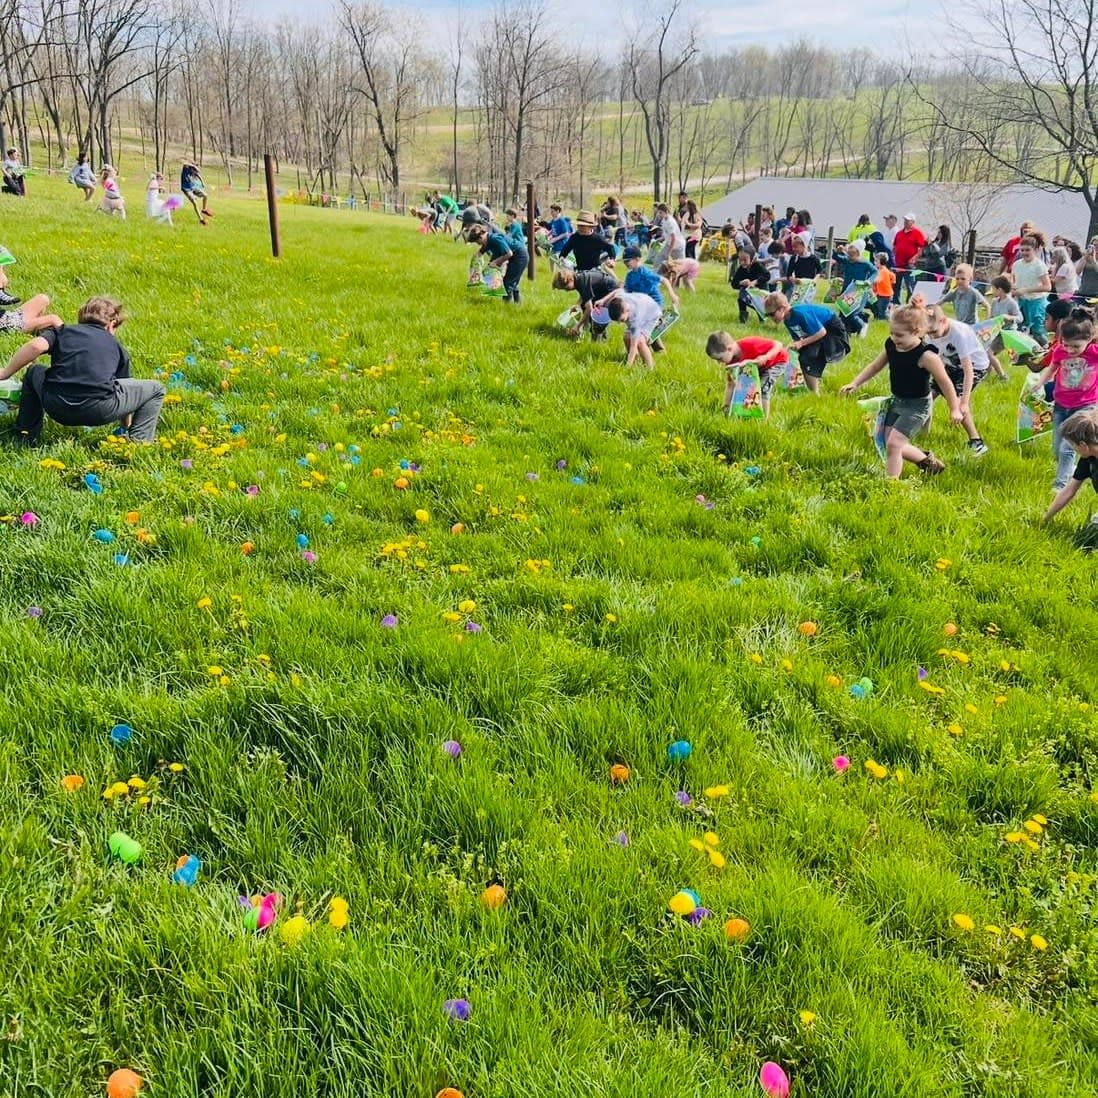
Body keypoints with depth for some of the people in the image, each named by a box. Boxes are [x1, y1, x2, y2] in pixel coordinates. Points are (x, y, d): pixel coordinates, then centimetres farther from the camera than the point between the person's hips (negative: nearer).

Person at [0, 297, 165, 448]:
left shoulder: (62, 331, 23)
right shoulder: (117, 347, 25)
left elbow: (36, 346, 0)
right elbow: (125, 391, 35)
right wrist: (126, 426, 51)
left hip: (56, 408, 2)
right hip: (99, 411, -2)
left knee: (33, 373, 38)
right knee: (155, 389, 21)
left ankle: (25, 438, 32)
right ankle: (138, 443, 4)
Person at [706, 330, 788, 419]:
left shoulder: (750, 345, -40)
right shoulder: (731, 359, -16)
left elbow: (778, 345, -33)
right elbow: (730, 384, -8)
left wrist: (765, 357, -49)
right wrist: (726, 406, -9)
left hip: (778, 360, -7)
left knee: (763, 389, -21)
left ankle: (764, 419, -9)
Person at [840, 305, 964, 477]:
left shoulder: (926, 356, -24)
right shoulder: (891, 346, -5)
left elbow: (945, 383, -15)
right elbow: (875, 366, 12)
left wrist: (954, 410, -9)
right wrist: (855, 384, 4)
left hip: (917, 405, -8)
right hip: (897, 401, 8)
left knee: (893, 443, -16)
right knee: (892, 444, 12)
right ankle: (927, 460, 36)